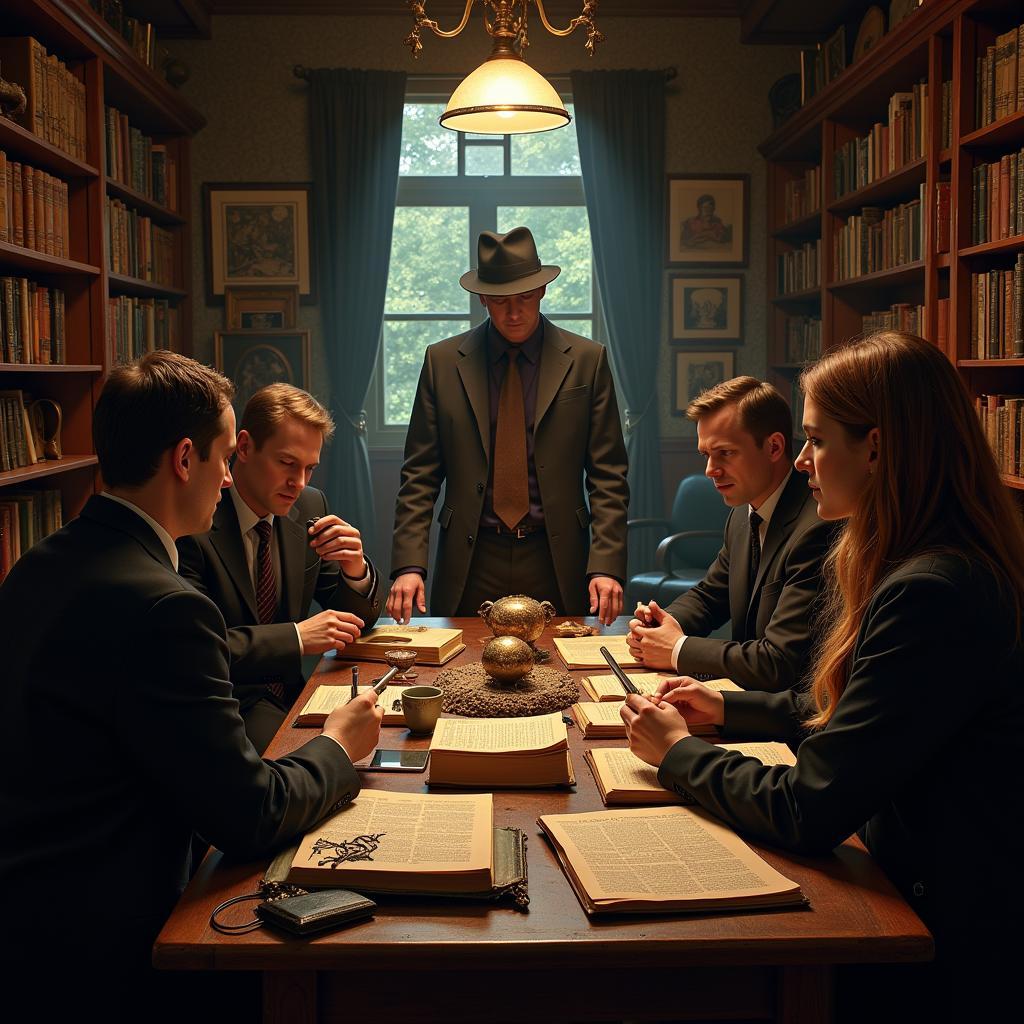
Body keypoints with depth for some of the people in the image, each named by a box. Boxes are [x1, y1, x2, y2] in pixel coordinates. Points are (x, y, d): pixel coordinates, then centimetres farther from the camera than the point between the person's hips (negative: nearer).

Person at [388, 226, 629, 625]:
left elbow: (608, 476, 0)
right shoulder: (443, 362, 3)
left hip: (555, 563, 0)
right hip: (470, 565, 0)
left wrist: (605, 565, -10)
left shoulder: (587, 360, 1)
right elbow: (420, 475, 2)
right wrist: (409, 565, -8)